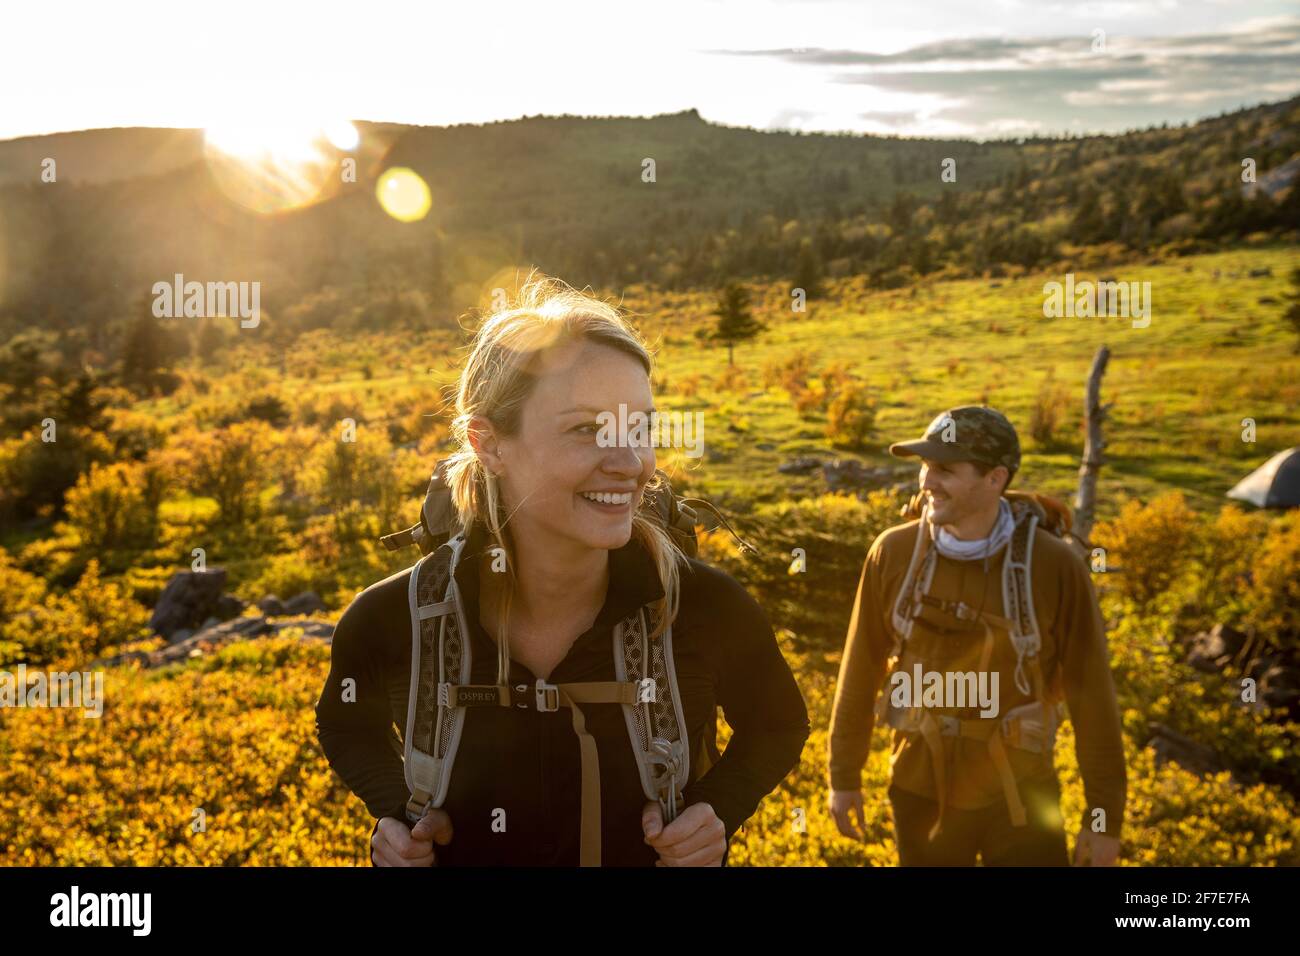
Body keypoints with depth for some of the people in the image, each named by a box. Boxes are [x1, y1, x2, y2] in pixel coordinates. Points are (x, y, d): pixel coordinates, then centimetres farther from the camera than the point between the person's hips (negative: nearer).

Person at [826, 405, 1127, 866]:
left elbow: (1091, 694, -9)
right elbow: (861, 668, 0)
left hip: (1019, 796, -2)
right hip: (921, 792, 2)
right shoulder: (893, 553, -11)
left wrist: (1106, 816, -5)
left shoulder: (1056, 567, -16)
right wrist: (844, 775, 6)